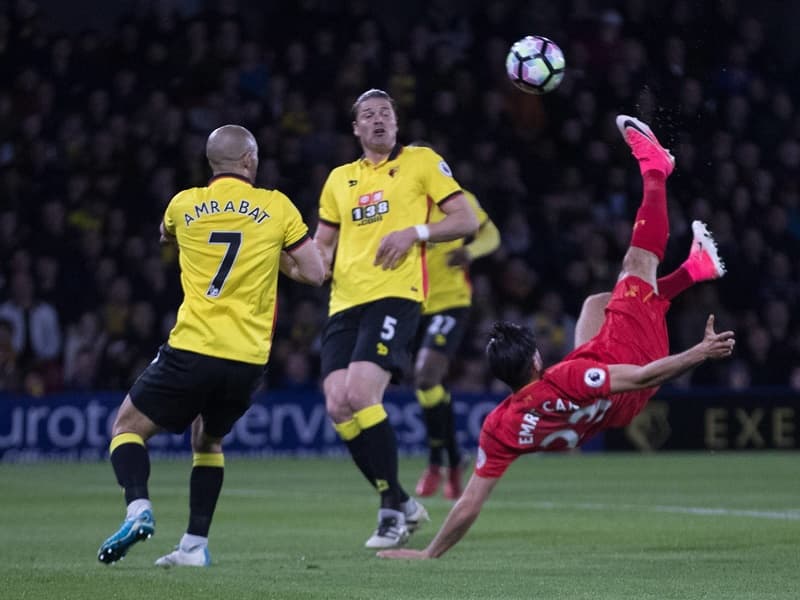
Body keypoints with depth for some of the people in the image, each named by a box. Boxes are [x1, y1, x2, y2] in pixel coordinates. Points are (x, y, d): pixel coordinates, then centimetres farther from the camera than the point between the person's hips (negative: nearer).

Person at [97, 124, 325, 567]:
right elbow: (314, 273, 4)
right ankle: (195, 544, 14)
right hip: (249, 360, 2)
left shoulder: (184, 204, 6)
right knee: (207, 440, 24)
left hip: (192, 349, -2)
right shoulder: (276, 207, 3)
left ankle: (138, 509, -14)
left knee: (127, 427, 12)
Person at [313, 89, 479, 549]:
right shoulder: (339, 179, 22)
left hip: (395, 295, -6)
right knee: (338, 407, -9)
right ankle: (404, 505, 7)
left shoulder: (421, 162, 8)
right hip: (345, 302, 6)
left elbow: (467, 220, 4)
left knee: (361, 395, -23)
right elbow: (323, 244, 29)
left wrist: (415, 232, -10)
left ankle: (393, 508, -9)